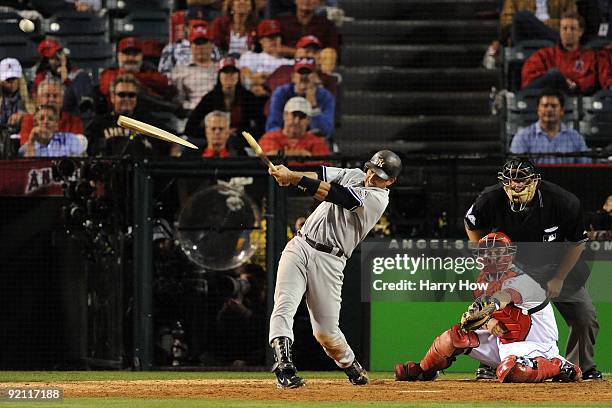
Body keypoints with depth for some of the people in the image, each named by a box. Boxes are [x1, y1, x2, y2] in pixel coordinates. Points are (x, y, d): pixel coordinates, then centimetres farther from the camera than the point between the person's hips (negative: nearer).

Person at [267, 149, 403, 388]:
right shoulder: (354, 175, 14)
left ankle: (351, 366, 28)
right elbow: (319, 176, 3)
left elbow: (332, 194, -18)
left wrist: (294, 178, -22)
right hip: (299, 247, 5)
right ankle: (284, 368, -27)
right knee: (284, 306, -18)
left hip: (328, 261, -5)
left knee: (326, 331, -1)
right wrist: (289, 175, -18)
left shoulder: (378, 198, -8)